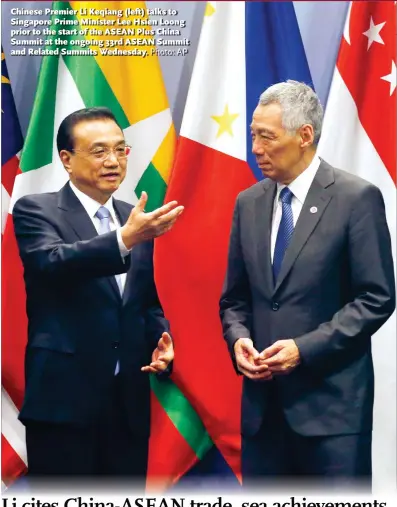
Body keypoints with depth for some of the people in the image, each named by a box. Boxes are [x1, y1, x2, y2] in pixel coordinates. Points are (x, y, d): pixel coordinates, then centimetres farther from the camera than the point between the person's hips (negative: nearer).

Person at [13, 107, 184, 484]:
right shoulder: (35, 210, -4)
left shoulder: (135, 219, 12)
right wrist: (124, 239, -38)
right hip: (64, 398, -5)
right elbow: (53, 263, -25)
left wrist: (161, 341, -2)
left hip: (130, 400, 5)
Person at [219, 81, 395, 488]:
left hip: (331, 399, -5)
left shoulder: (357, 198, -7)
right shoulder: (248, 203, 9)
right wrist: (239, 338, -6)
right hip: (261, 399, 5)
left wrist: (305, 348, -16)